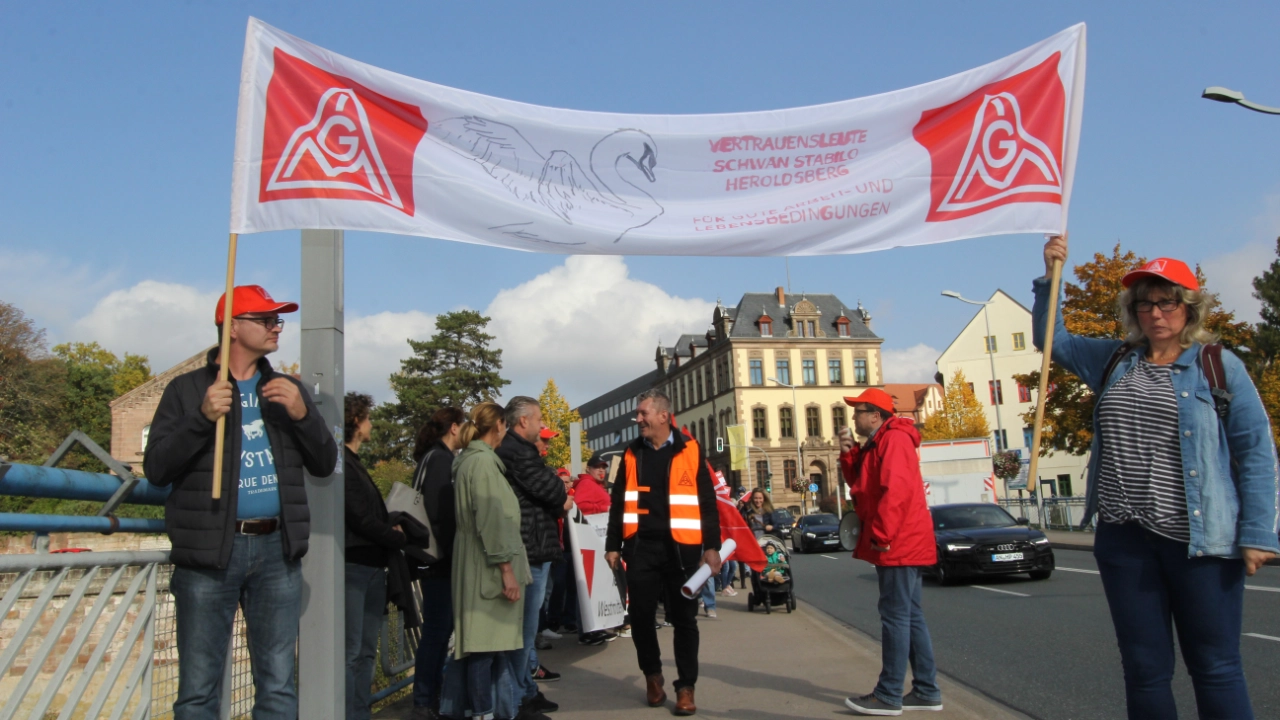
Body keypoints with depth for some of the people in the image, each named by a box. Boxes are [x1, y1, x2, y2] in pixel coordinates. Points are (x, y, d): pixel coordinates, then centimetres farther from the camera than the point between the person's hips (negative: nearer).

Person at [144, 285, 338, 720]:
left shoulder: (287, 390, 14)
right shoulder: (188, 389, 5)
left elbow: (325, 465, 9)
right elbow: (156, 469, -2)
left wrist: (302, 414, -9)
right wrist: (203, 418, -16)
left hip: (276, 549, 3)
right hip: (209, 551, -2)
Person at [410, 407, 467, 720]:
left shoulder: (435, 458, 15)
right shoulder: (440, 459, -13)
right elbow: (440, 513, -20)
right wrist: (449, 554, -19)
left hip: (439, 557, 10)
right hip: (440, 558, -10)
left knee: (440, 627, 14)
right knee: (437, 629, -5)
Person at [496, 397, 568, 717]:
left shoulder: (512, 448, 17)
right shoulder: (518, 451, -18)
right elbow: (548, 488, -21)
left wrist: (558, 499, 1)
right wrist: (564, 498, 0)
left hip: (527, 544, 11)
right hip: (531, 546, -11)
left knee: (526, 616, 20)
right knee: (526, 618, -4)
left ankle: (529, 666, 32)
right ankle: (521, 690, 3)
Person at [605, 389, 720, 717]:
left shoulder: (690, 450, 0)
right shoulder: (632, 453, 9)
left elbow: (707, 501, 0)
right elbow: (618, 502, 12)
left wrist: (712, 546, -4)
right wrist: (613, 545, 8)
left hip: (681, 546, -2)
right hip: (641, 546, 3)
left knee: (684, 617, 5)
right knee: (641, 614, 7)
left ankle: (686, 686, 16)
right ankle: (652, 674, 28)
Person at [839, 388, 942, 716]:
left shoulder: (894, 439, -14)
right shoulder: (877, 444, 19)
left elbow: (897, 490, -24)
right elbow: (861, 483, 19)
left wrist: (881, 536, -22)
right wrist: (849, 454, 4)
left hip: (899, 543, -11)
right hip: (900, 544, 11)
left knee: (895, 615, -7)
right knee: (910, 616, 12)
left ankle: (889, 695, -2)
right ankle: (926, 690, 18)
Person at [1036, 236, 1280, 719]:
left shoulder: (1219, 367, 0)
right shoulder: (1114, 362, 12)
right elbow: (1050, 339, 22)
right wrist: (1050, 277, 9)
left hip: (1198, 539, -3)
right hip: (1124, 538, 4)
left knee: (1215, 669, 2)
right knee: (1144, 670, 10)